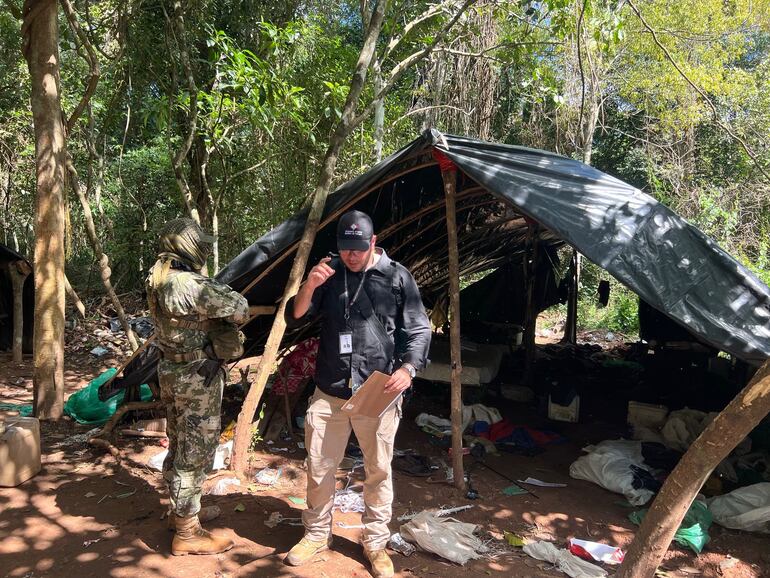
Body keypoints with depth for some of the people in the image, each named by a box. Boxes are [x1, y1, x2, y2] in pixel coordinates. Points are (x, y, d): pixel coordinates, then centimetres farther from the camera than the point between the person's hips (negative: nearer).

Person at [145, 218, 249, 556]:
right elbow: (239, 308, -21)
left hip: (171, 371, 9)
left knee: (179, 445, 21)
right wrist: (237, 312, 1)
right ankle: (187, 533, 12)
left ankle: (180, 510, 38)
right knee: (195, 452, 1)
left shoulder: (159, 280, 4)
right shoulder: (190, 285, -24)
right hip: (197, 376, -9)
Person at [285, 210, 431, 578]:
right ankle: (316, 535, 34)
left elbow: (419, 330, 0)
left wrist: (408, 368, -16)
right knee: (319, 468, 12)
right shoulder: (329, 274, 4)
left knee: (378, 471, 10)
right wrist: (309, 287, -16)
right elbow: (295, 319, 2)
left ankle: (375, 543, 30)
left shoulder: (396, 277, -2)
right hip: (329, 394, 2)